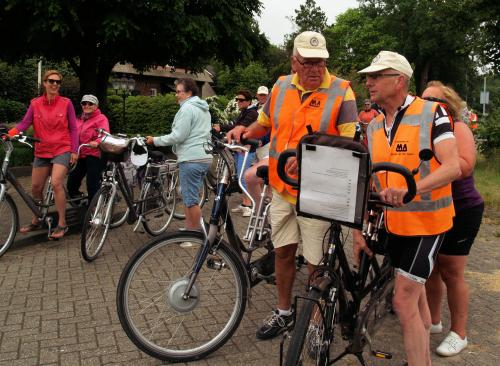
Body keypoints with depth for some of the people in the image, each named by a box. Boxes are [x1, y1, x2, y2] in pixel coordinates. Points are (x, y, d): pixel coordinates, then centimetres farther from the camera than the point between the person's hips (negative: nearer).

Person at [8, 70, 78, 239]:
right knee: (36, 187, 10)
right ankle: (36, 221, 30)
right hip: (42, 151, 4)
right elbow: (24, 123, -4)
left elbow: (73, 128, 1)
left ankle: (62, 224, -12)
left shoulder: (66, 103, -2)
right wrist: (9, 133, -22)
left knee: (56, 183, -22)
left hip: (62, 149, -4)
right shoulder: (35, 104, 2)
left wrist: (74, 151, -4)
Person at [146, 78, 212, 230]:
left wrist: (155, 140, -6)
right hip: (204, 157, 10)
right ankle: (190, 228, 22)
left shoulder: (187, 108, -12)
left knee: (191, 200, -3)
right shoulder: (204, 109, 19)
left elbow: (178, 136, -16)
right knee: (190, 198, 16)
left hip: (191, 160, -10)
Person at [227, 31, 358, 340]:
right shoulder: (281, 87, 5)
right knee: (283, 251, 15)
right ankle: (284, 312, 34)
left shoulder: (341, 91, -10)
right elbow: (265, 123, 19)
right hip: (282, 187, 5)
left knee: (316, 262, 5)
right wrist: (247, 130, -3)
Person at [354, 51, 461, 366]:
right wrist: (358, 230, 0)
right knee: (416, 295, 18)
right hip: (393, 222, 6)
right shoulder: (373, 127, 5)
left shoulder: (432, 113, -11)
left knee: (404, 301, -9)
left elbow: (453, 167, -22)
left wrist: (409, 189, -38)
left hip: (427, 221, -6)